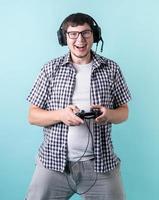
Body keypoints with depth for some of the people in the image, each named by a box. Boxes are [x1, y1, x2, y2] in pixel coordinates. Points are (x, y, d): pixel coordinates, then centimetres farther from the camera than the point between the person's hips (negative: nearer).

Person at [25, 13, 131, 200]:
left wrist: (109, 114, -13)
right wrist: (60, 114, -17)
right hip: (54, 160, 0)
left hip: (100, 162, 1)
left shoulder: (111, 68, 4)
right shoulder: (51, 69, 2)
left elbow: (123, 111, 10)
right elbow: (33, 116, 3)